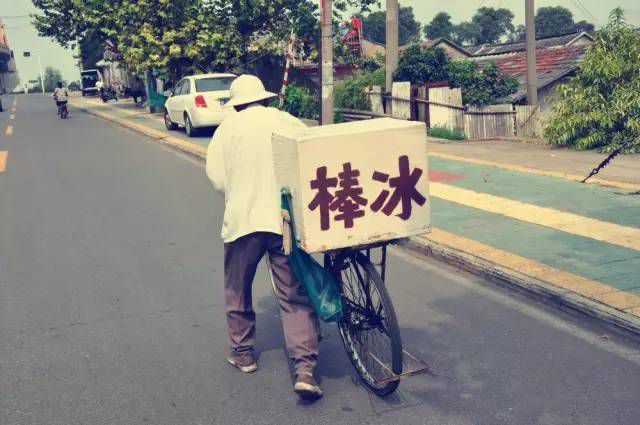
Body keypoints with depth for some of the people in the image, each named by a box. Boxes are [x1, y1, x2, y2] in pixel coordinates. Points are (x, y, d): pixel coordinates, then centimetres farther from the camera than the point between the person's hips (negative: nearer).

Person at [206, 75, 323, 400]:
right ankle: (305, 368, -3)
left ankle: (242, 352, 34)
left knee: (238, 291, 20)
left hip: (243, 220, 0)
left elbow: (217, 178, -2)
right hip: (286, 219, 1)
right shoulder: (290, 122, 5)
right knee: (295, 297, 5)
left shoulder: (228, 127, 3)